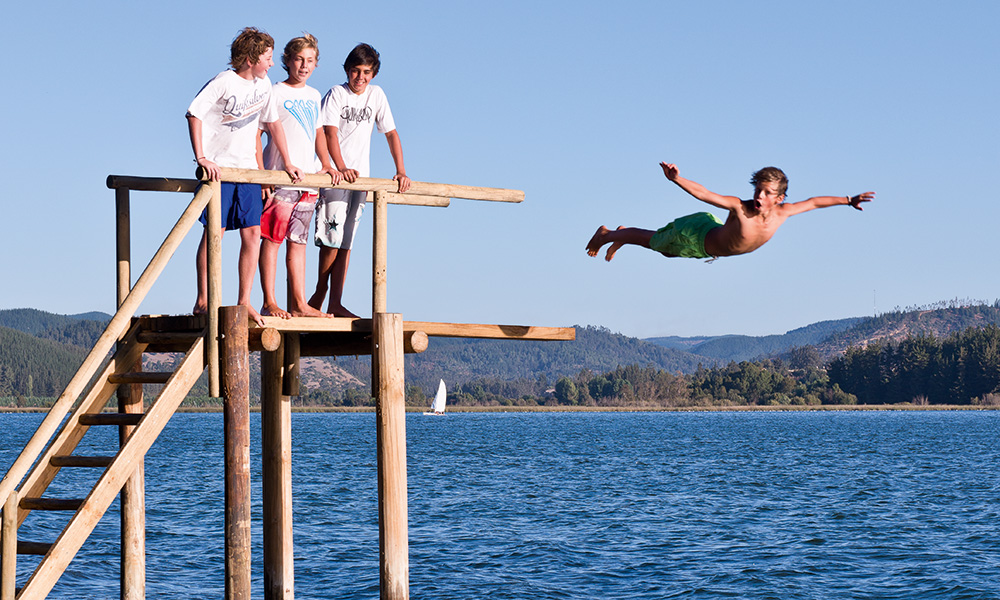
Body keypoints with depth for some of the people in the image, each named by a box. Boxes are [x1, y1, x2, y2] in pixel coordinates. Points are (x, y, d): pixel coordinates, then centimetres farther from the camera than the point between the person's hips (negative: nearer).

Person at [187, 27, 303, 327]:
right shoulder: (224, 82, -10)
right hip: (219, 167, -6)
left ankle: (244, 301, 3)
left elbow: (273, 122, 20)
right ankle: (202, 302, -2)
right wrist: (201, 158, -19)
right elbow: (194, 114, -13)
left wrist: (287, 163, 18)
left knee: (252, 233, -3)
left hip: (247, 168, 6)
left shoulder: (263, 84, 10)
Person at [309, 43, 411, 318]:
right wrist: (341, 168, -29)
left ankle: (335, 302, 0)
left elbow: (391, 133, 10)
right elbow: (330, 132, -15)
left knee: (346, 241, 1)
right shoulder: (337, 94, -4)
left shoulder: (376, 95, 9)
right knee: (333, 237, -11)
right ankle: (320, 291, 6)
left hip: (360, 177, 4)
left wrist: (401, 171, -1)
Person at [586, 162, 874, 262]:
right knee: (654, 242, 21)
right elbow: (703, 194, -46)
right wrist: (676, 179, -61)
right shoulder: (740, 207, -41)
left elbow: (812, 202, -12)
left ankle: (623, 236, 59)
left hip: (715, 233, 6)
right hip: (695, 234, -6)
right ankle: (607, 234, 47)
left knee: (661, 244, 32)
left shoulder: (781, 213, -25)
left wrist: (847, 200, -8)